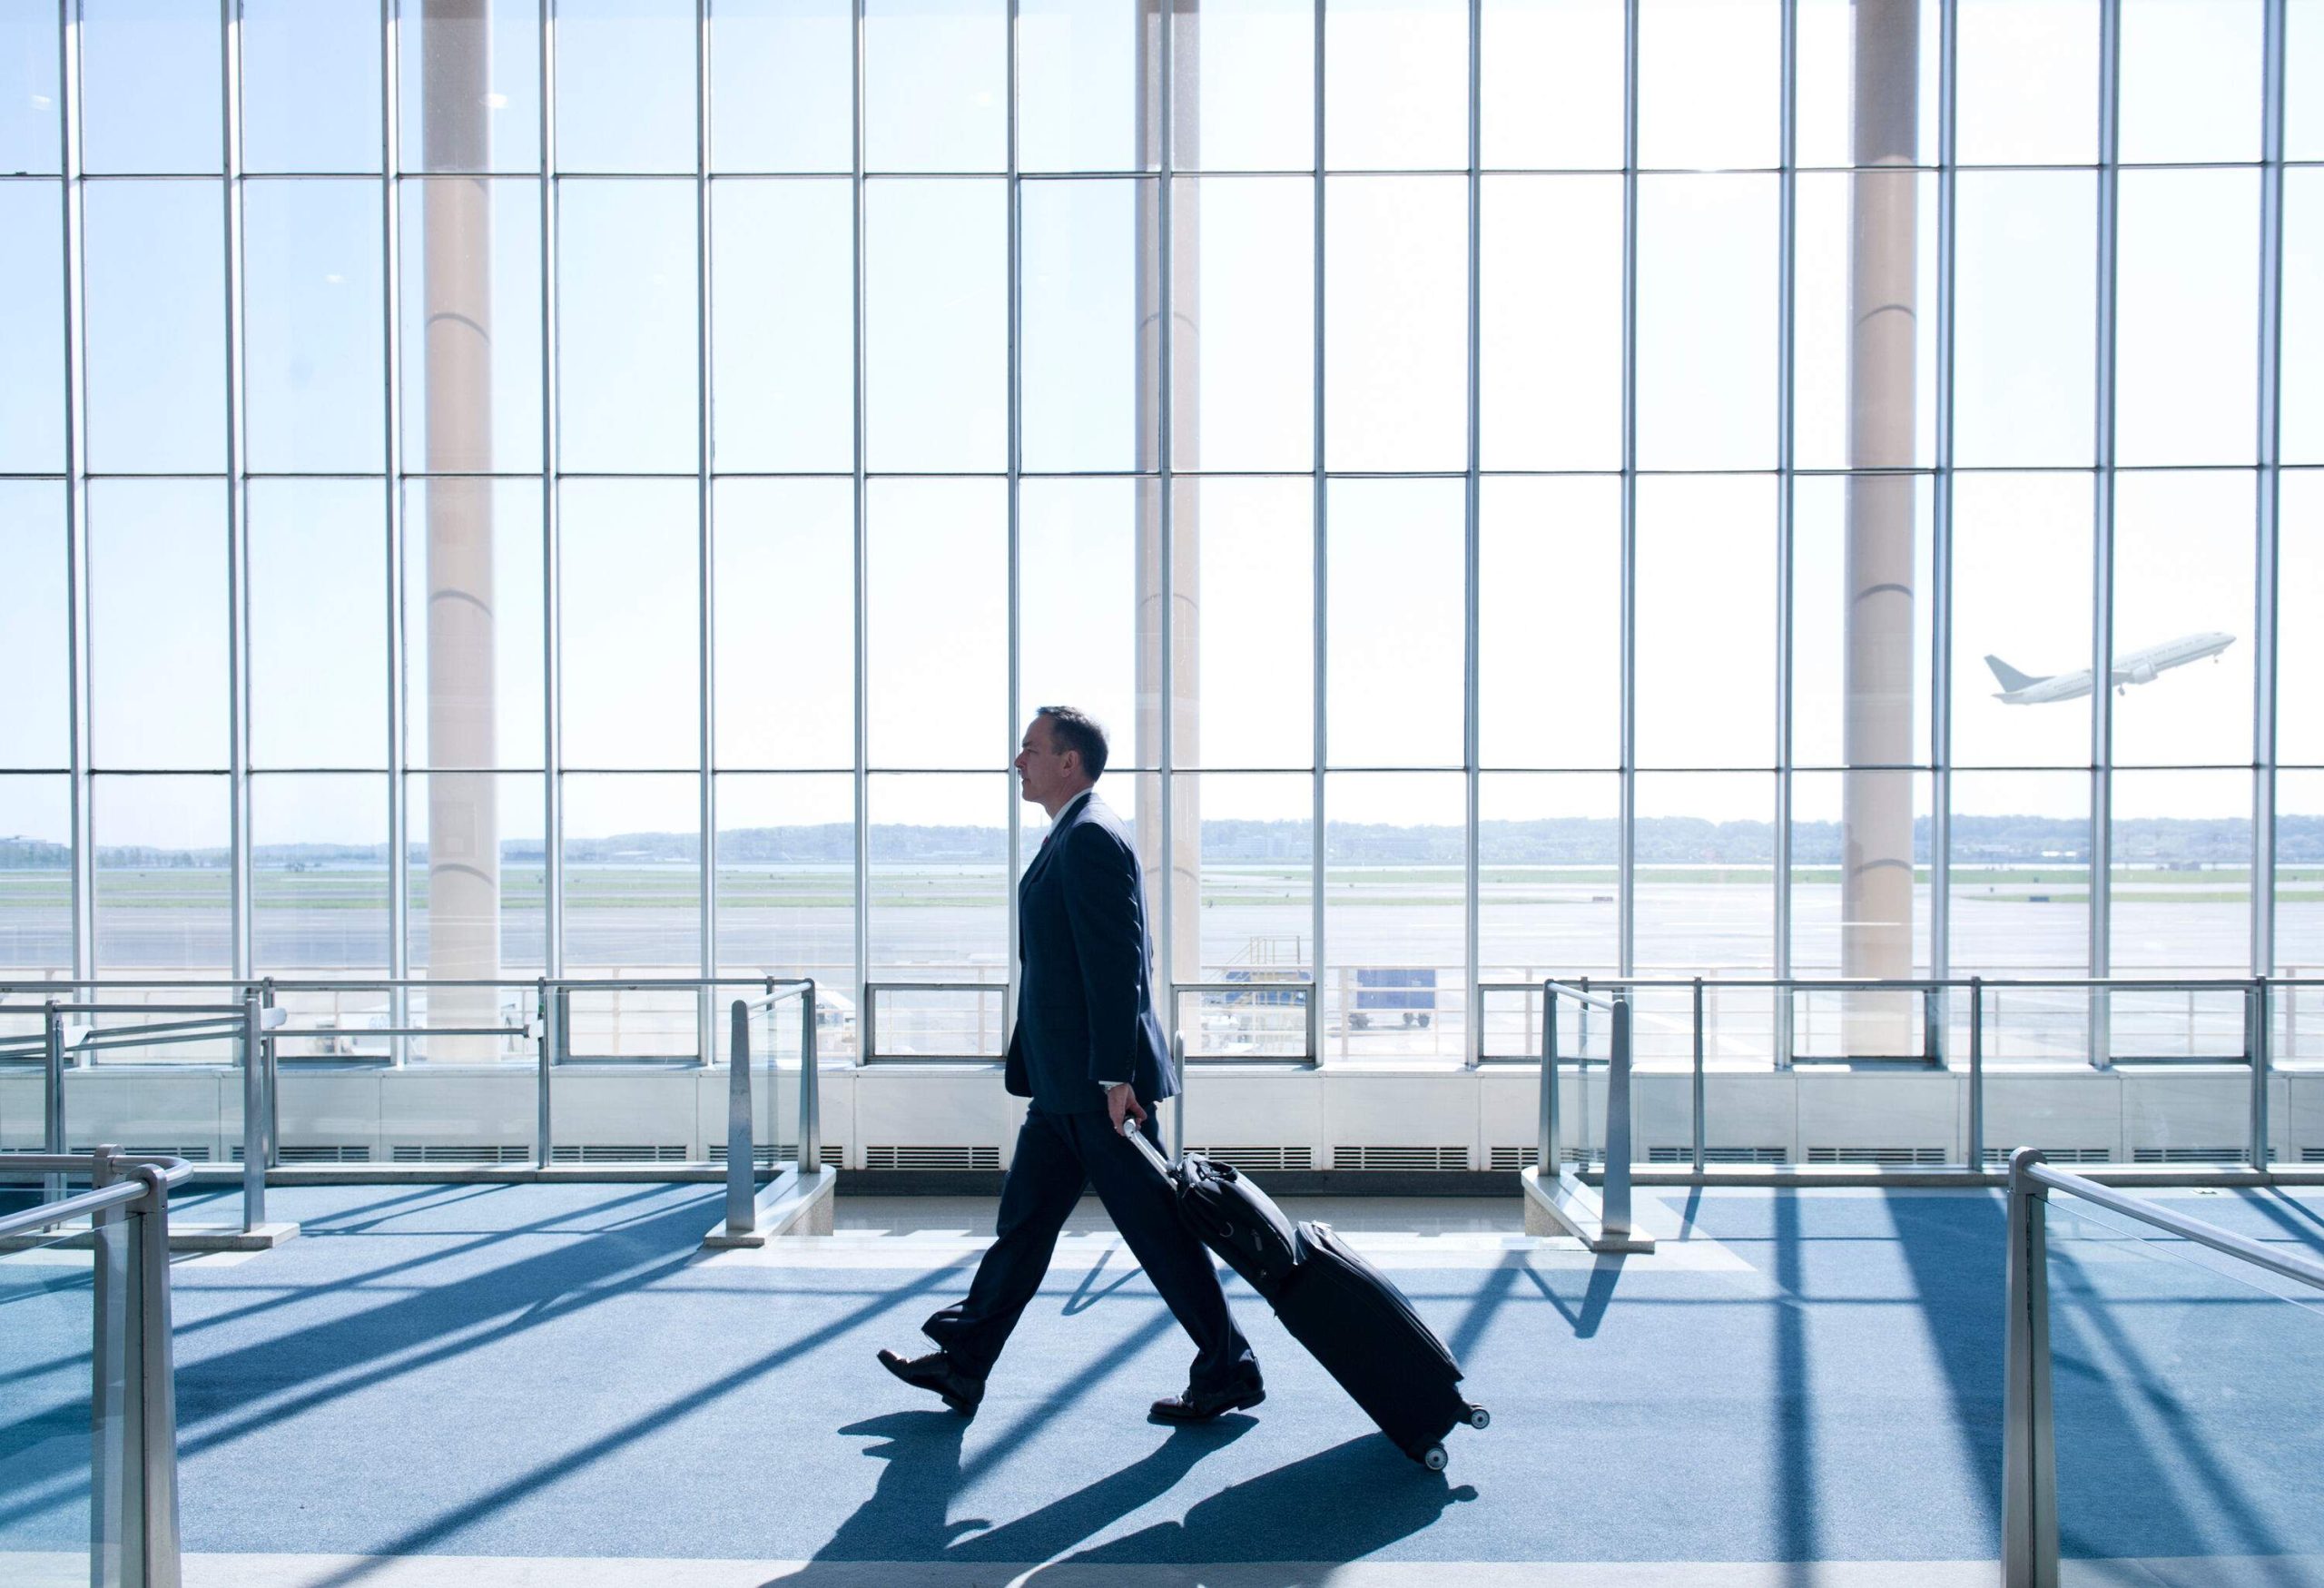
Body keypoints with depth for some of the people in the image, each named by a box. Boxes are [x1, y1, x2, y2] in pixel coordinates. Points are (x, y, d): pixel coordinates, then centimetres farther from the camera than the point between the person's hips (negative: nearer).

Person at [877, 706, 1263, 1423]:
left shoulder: (1090, 837, -16)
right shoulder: (1071, 836, 16)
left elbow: (1115, 962, -22)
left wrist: (1115, 1074, -23)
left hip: (1099, 1083, -10)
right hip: (1067, 1084, 10)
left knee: (1158, 1229, 0)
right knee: (1023, 1221, 14)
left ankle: (1228, 1372, 13)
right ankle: (962, 1364, 23)